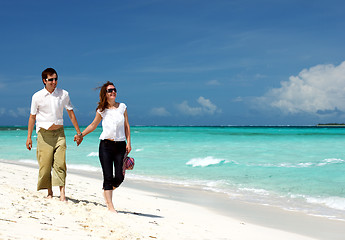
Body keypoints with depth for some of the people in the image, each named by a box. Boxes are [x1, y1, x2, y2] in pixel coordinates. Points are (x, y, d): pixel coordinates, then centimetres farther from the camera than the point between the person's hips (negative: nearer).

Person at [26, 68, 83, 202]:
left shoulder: (64, 94, 3)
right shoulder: (37, 96, -1)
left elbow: (71, 114, 10)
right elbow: (32, 117, 5)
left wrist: (78, 132, 9)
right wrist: (29, 137, 5)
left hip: (59, 132, 1)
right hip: (44, 134, -1)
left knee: (60, 163, -8)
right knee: (45, 164, -1)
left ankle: (62, 193, -9)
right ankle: (49, 192, 15)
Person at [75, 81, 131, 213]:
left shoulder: (122, 107, 6)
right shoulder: (101, 110, 3)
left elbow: (127, 126, 9)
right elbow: (93, 125, 17)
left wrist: (128, 142, 3)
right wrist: (81, 135, 10)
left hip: (120, 146, 1)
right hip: (106, 145, -1)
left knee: (119, 177, -3)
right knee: (108, 176, -6)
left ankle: (107, 192, 29)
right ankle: (110, 206, 1)